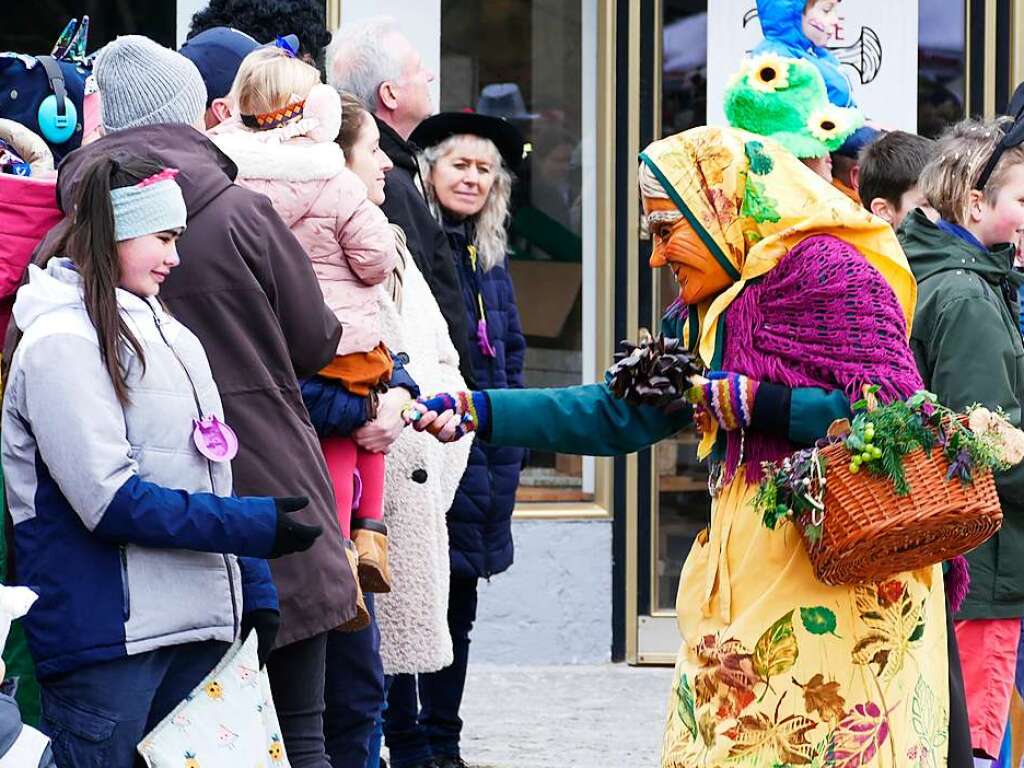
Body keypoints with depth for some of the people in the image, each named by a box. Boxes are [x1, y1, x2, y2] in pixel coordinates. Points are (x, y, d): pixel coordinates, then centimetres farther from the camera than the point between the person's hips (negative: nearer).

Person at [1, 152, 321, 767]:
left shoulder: (166, 333, 17)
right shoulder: (61, 342, -11)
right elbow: (111, 502, -17)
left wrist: (255, 590, 12)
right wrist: (251, 527, -17)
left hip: (197, 628, 8)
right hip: (106, 641, -8)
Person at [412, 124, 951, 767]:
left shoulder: (828, 270, -9)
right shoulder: (703, 316, 17)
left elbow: (889, 407, -18)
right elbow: (617, 414, 17)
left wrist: (745, 402, -14)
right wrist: (479, 412, 10)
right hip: (751, 564, 8)